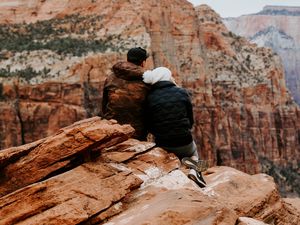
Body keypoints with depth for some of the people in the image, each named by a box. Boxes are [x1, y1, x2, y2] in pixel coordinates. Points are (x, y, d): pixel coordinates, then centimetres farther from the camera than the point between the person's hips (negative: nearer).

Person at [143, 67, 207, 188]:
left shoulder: (150, 97, -4)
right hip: (184, 143, -1)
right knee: (193, 151, 34)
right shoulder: (182, 93, -6)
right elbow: (191, 120, 1)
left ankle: (183, 160, 10)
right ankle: (194, 170, 4)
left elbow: (150, 126, 1)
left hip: (163, 145, 2)